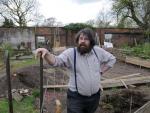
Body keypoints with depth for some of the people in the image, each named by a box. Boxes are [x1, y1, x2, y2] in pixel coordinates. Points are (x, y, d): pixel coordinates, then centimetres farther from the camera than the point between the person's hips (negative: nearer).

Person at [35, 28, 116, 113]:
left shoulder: (98, 51, -2)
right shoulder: (70, 53, -13)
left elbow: (112, 59, 13)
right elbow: (56, 61, -28)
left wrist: (101, 71, 5)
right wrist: (47, 53, -48)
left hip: (95, 96, 4)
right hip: (76, 97, -4)